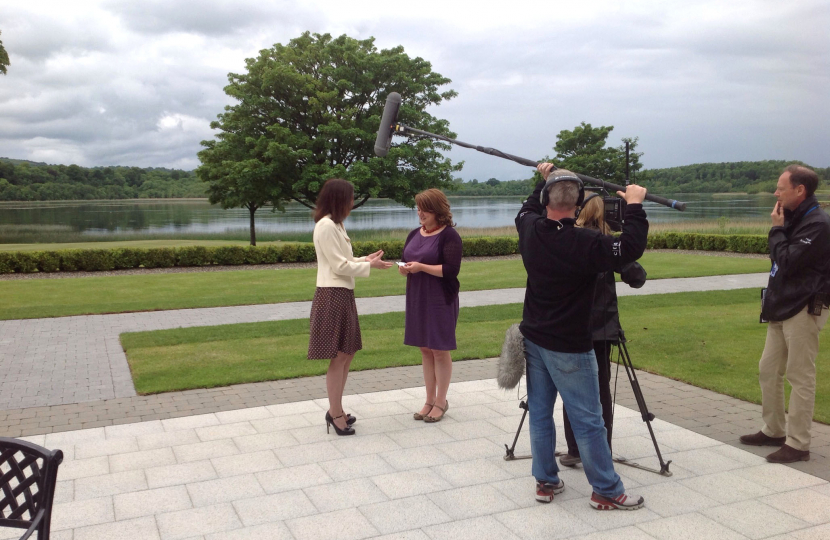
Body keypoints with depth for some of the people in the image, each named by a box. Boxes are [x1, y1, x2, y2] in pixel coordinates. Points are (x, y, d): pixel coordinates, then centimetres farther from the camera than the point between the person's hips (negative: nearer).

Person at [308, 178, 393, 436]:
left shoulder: (336, 225, 16)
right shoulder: (326, 226, -14)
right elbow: (340, 267, -16)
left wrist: (365, 260, 6)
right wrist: (369, 266, -8)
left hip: (343, 295, 10)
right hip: (333, 296, -10)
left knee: (346, 355, 14)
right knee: (338, 358, -4)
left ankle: (335, 410, 23)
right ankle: (335, 415, 6)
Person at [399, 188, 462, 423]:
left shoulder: (449, 235, -10)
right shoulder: (415, 234, 11)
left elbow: (451, 270, -17)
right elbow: (406, 261, 18)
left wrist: (421, 267, -22)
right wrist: (405, 269, -5)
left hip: (440, 300, -6)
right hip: (417, 299, 6)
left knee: (440, 350, 2)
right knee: (425, 349, 11)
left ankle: (441, 402, 13)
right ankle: (430, 400, 20)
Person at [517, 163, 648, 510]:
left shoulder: (530, 230, -3)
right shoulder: (583, 243, -23)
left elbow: (527, 210, 20)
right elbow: (631, 248, -24)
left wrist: (544, 182, 29)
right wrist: (634, 206, -14)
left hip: (534, 339, 7)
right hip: (568, 348, -6)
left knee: (540, 412, 13)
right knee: (588, 421, 2)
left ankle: (545, 482, 22)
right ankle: (607, 491, 13)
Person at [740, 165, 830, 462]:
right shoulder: (794, 219, 14)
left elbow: (787, 262, -21)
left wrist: (777, 229, -9)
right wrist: (770, 298, 10)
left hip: (804, 310, -9)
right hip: (783, 308, 9)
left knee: (800, 377, -3)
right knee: (768, 370, 14)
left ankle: (797, 444, 4)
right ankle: (773, 430, 26)